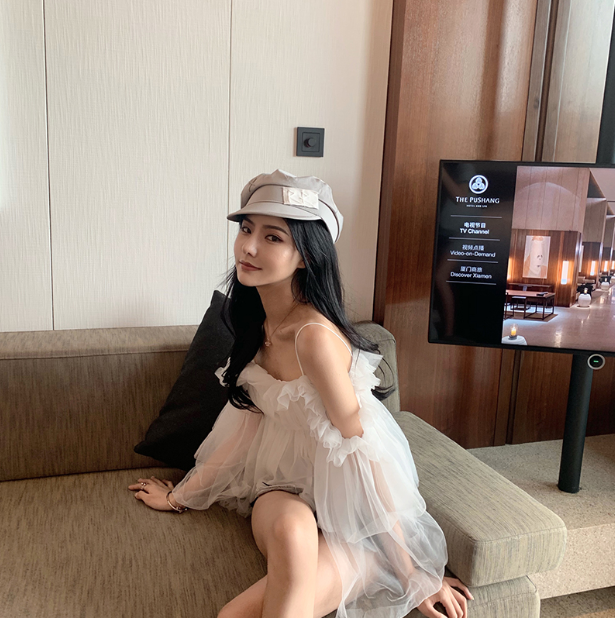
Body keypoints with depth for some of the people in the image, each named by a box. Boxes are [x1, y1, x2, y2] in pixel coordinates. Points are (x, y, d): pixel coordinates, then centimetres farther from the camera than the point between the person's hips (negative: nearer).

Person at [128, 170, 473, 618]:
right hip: (283, 485, 6)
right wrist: (181, 495, 17)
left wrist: (417, 573, -14)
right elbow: (249, 415, 8)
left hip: (346, 507, -6)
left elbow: (362, 452, -22)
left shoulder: (315, 336, -26)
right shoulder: (258, 321, 0)